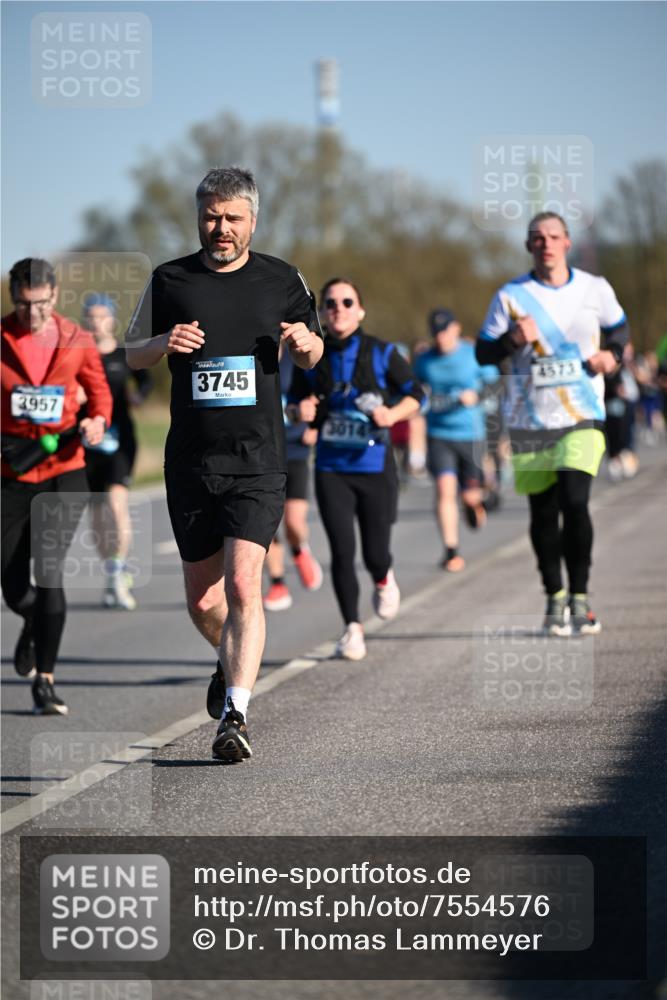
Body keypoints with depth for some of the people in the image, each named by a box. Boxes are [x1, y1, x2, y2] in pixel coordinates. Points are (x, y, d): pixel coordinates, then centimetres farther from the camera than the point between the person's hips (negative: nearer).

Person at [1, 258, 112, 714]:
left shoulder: (76, 341, -1)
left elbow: (99, 389, 13)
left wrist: (98, 420, -7)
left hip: (64, 470, -1)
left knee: (50, 569, -17)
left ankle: (45, 679, -9)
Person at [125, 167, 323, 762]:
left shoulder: (282, 280, 6)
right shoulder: (169, 281, 5)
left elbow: (310, 357, 19)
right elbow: (132, 354, 14)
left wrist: (306, 343, -5)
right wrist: (164, 343, -8)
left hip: (258, 462, -2)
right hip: (191, 461, 2)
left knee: (242, 584, -18)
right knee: (202, 599, 11)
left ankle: (235, 714, -18)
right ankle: (234, 662, 42)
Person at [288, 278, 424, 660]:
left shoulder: (381, 353, -2)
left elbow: (415, 393, 5)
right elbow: (296, 401, 16)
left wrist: (393, 414, -14)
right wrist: (300, 411, -8)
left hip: (375, 465, -1)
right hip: (332, 467, 1)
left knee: (375, 553, 2)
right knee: (342, 551, -9)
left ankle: (383, 580, 39)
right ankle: (352, 627, 5)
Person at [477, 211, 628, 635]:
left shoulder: (595, 289, 4)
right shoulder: (510, 296, 0)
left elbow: (619, 328, 20)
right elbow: (484, 353, 2)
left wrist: (613, 353, -2)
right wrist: (513, 340, -17)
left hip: (583, 417, -1)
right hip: (530, 421, 1)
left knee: (575, 502, -16)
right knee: (543, 512, 6)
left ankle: (580, 597, -4)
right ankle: (555, 597, 22)